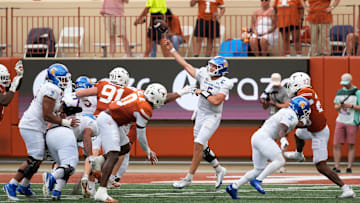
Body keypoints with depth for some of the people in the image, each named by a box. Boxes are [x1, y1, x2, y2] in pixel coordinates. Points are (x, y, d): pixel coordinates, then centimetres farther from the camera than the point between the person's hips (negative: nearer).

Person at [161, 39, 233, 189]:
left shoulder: (224, 84, -13)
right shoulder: (204, 75, 3)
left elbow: (216, 101, -25)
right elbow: (185, 65, 6)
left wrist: (202, 92, -15)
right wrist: (171, 50, 4)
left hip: (212, 117, -7)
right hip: (200, 115, 7)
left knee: (198, 145, -13)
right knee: (202, 147, 11)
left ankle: (189, 178, -9)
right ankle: (219, 170, 31)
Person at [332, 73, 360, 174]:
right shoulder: (340, 92, 12)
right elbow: (336, 107, 15)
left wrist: (351, 106, -19)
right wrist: (339, 106, -7)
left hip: (352, 122, -4)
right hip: (340, 121, 5)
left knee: (351, 145, 0)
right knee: (336, 145, -2)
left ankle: (349, 167, 3)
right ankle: (337, 167, 1)